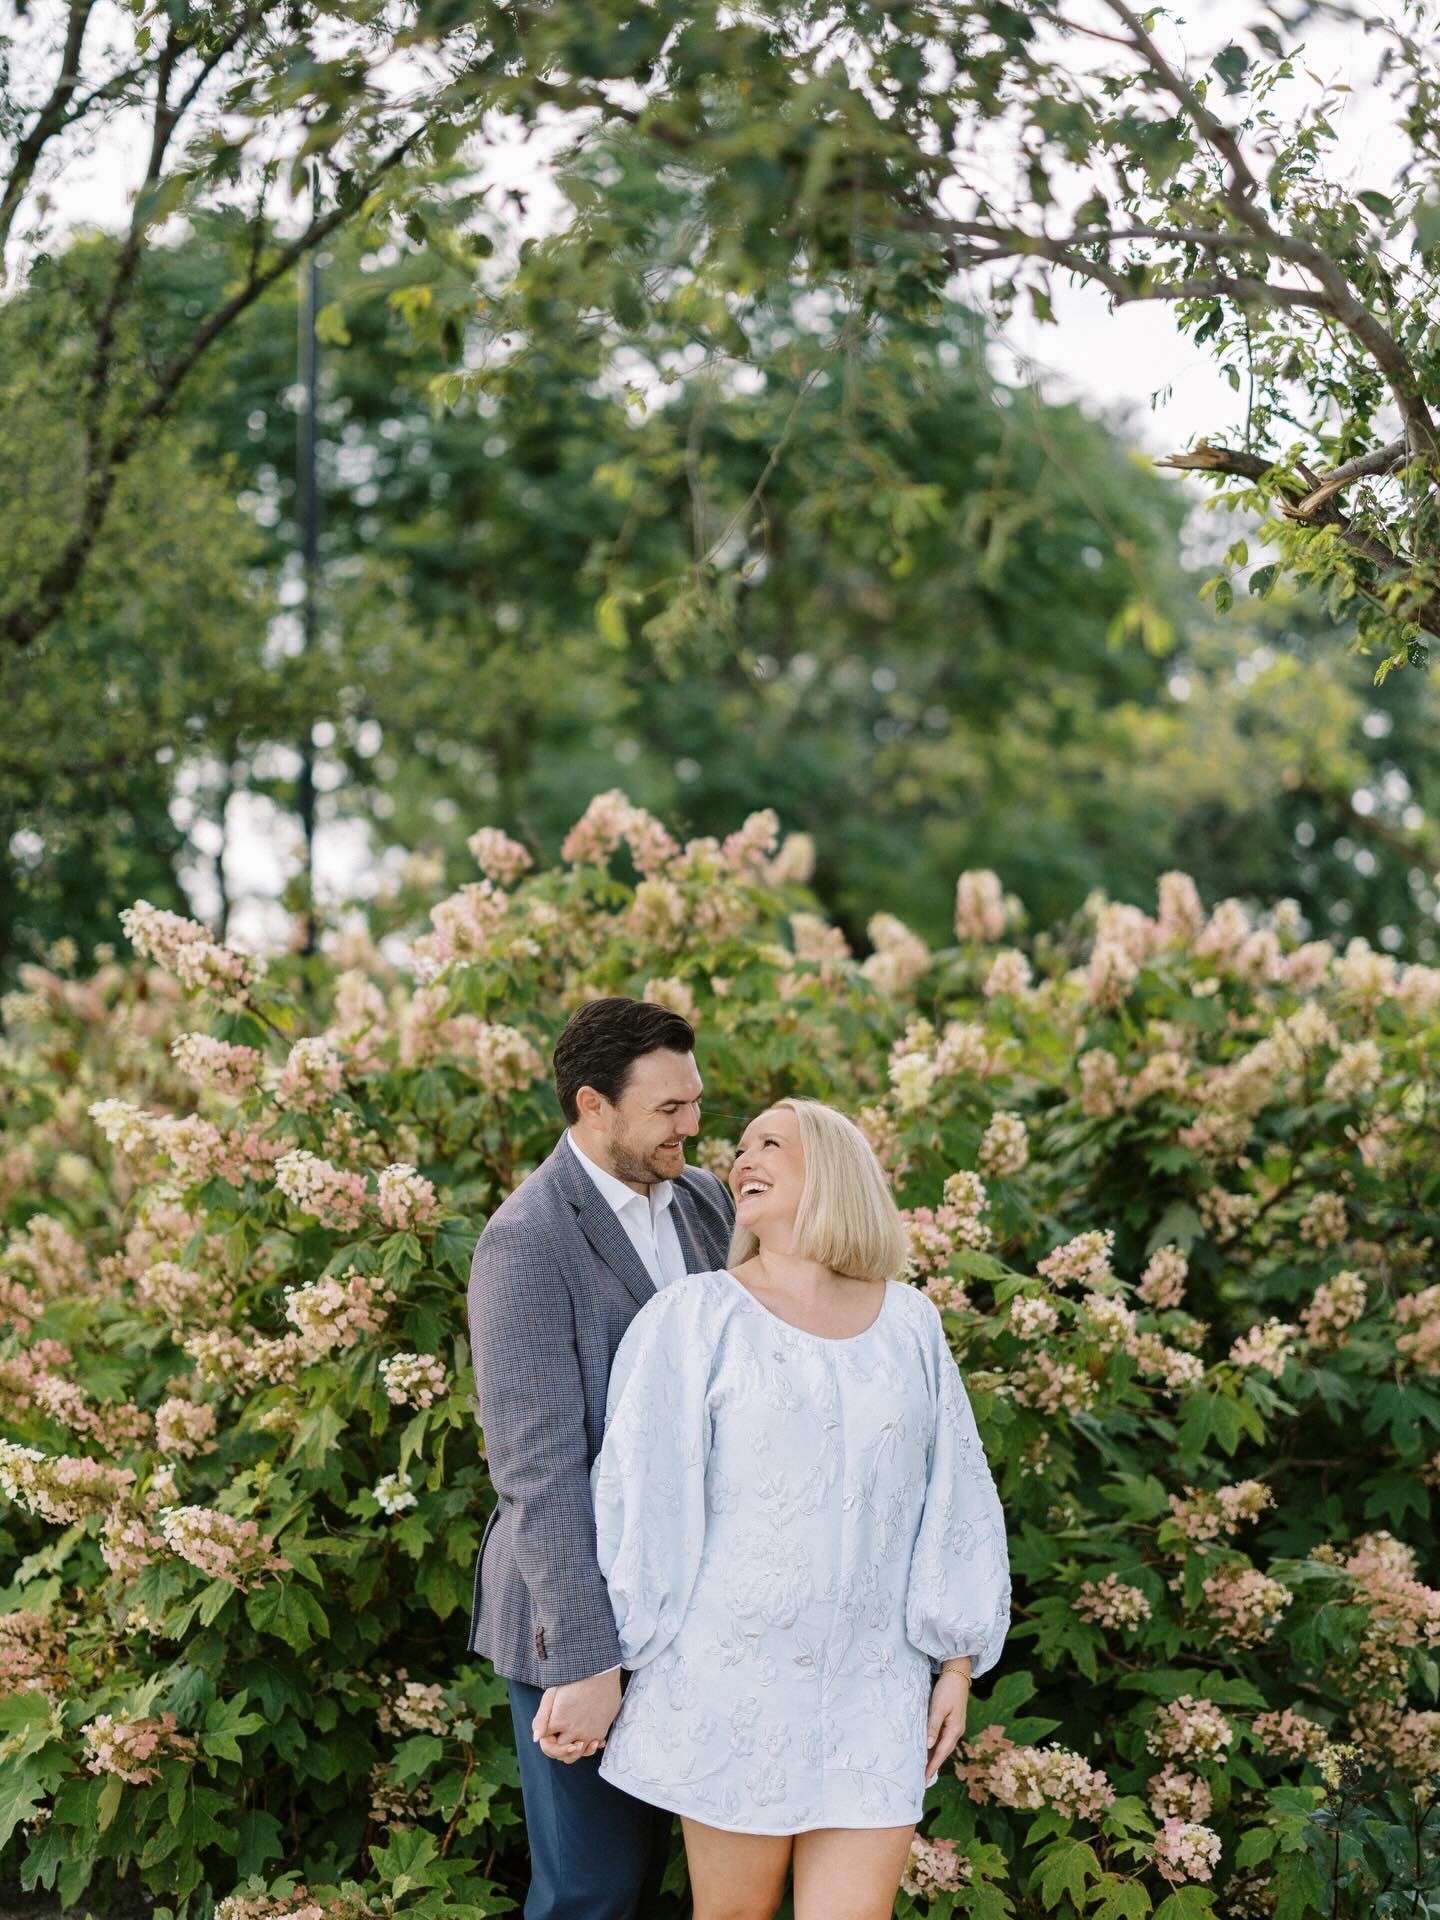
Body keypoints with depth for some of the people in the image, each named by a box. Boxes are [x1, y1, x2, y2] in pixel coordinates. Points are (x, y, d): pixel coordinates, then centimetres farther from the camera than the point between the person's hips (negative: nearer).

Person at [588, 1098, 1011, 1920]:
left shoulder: (910, 1325, 6)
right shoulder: (696, 1317, -4)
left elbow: (951, 1500, 8)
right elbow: (638, 1493, -4)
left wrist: (959, 1660, 5)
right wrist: (605, 1663, -4)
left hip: (871, 1688, 2)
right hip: (734, 1679, -2)